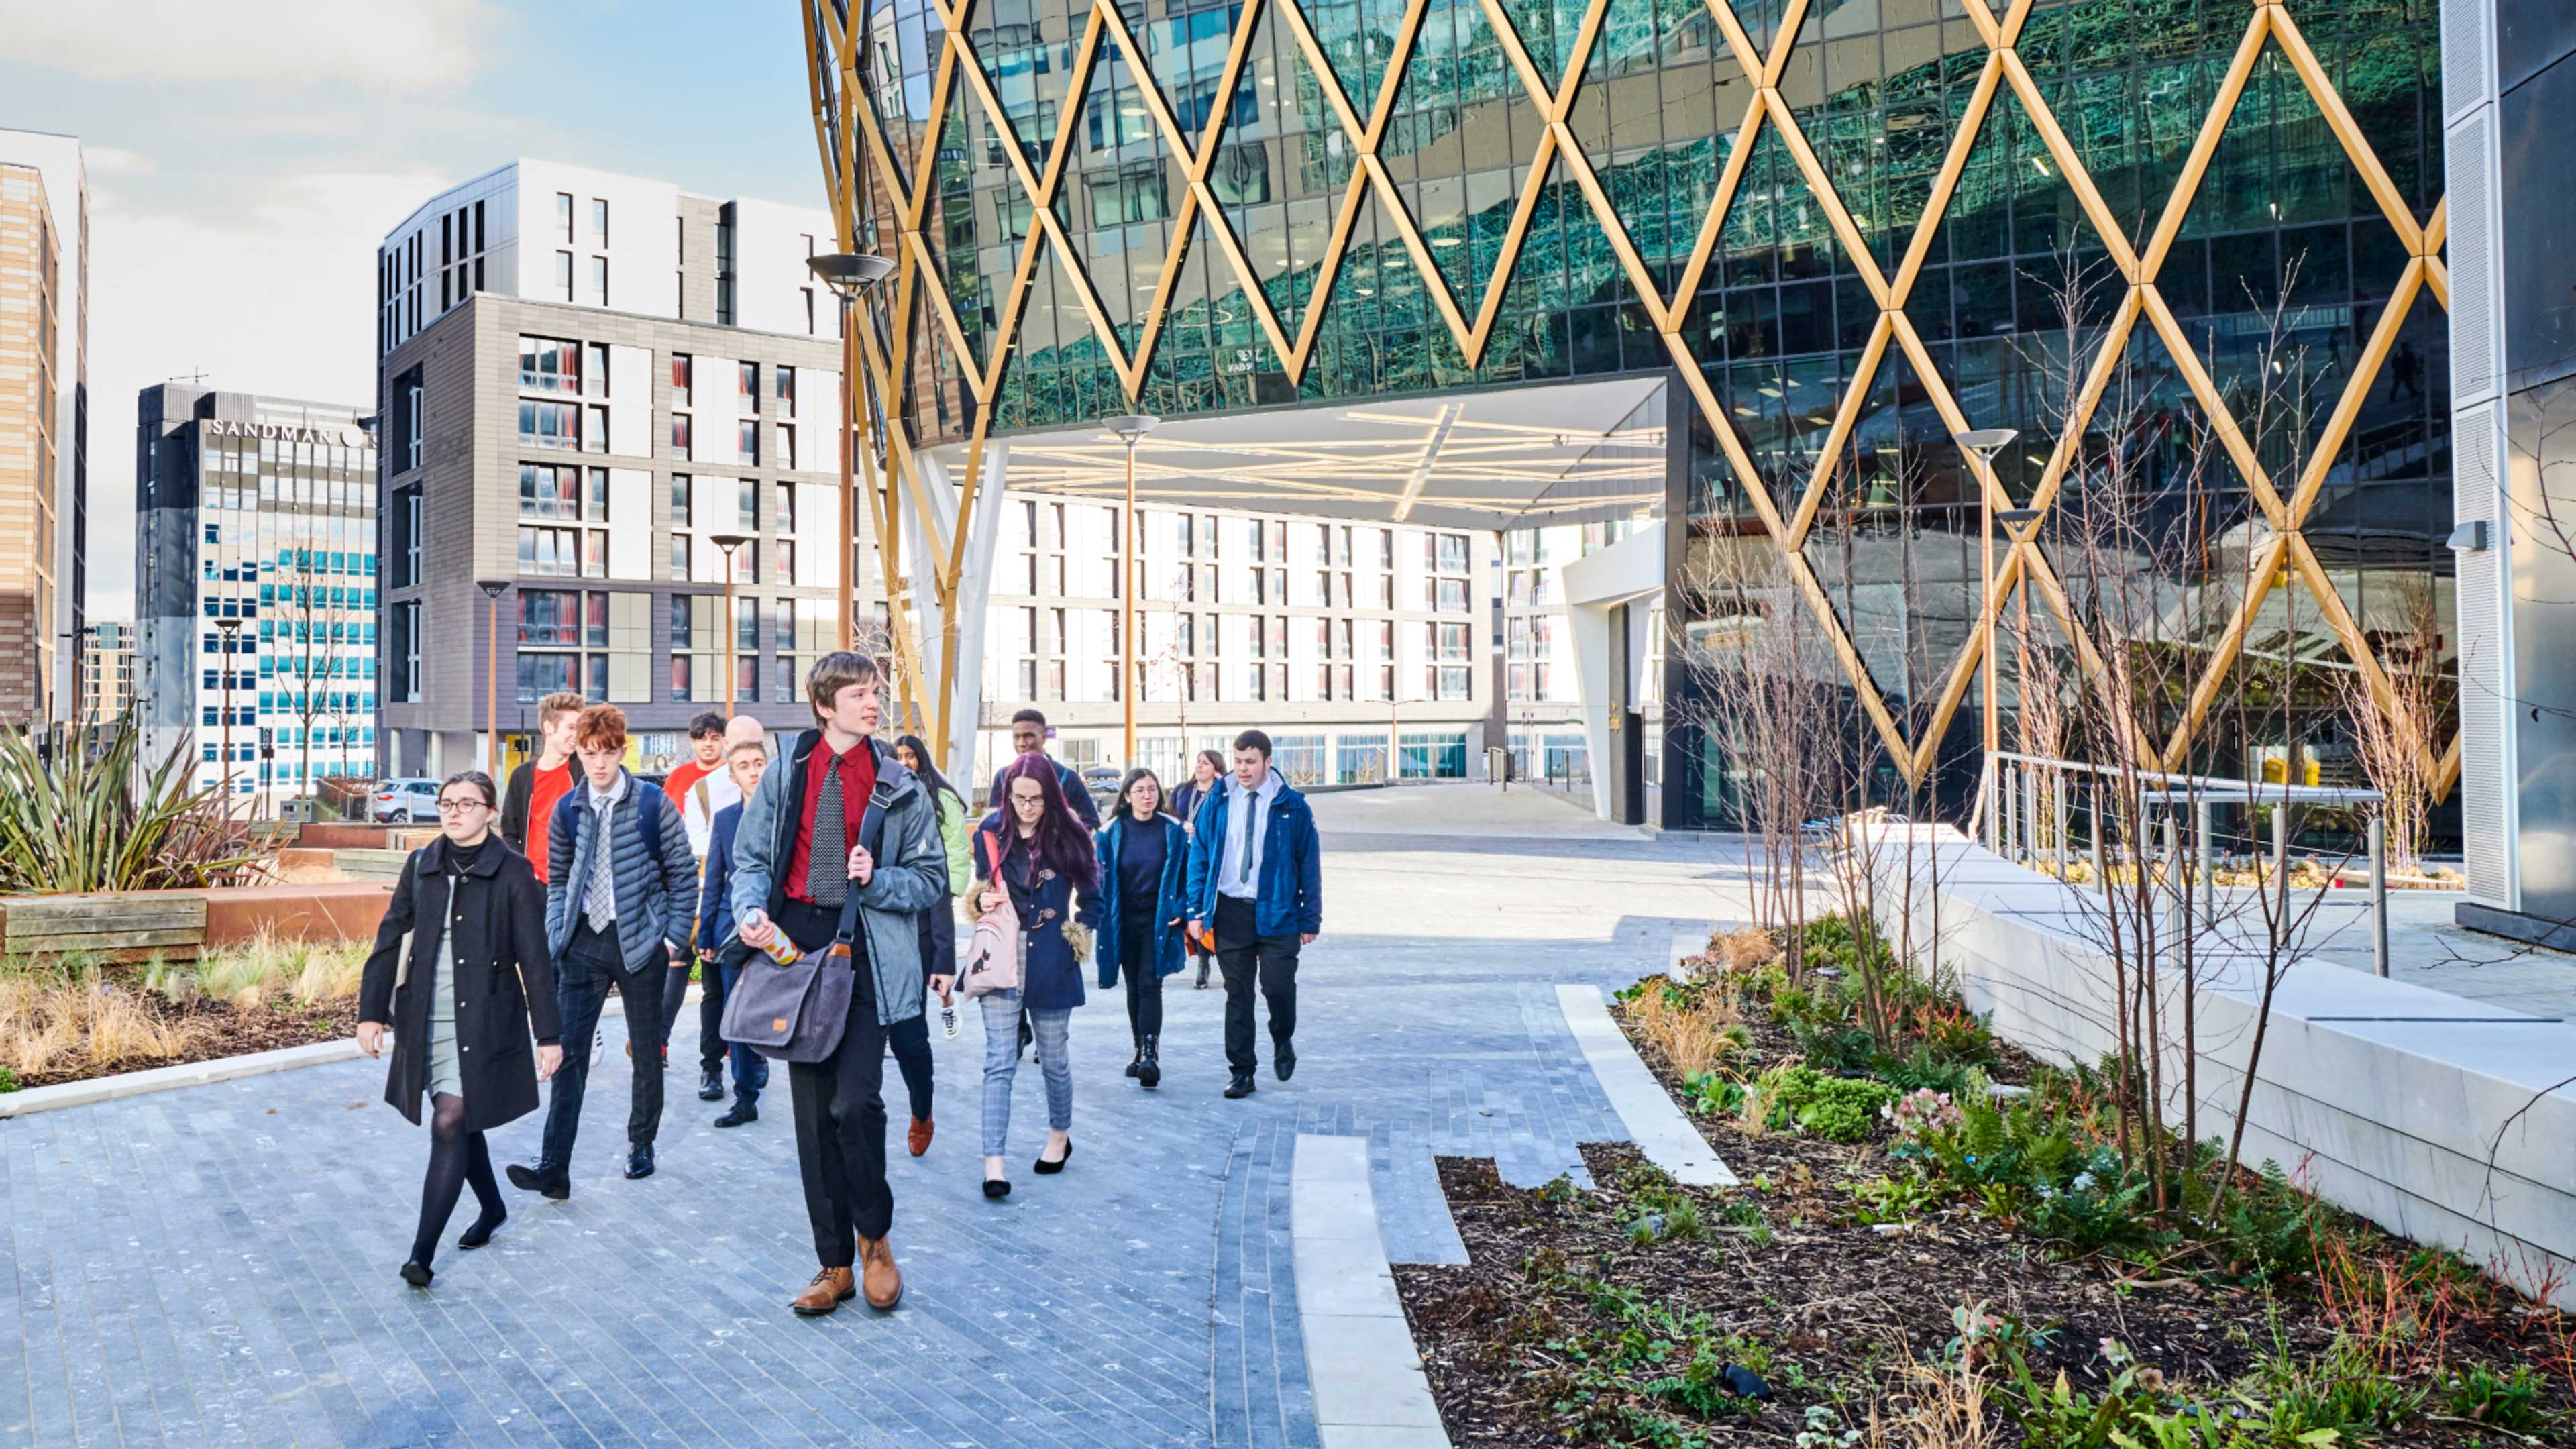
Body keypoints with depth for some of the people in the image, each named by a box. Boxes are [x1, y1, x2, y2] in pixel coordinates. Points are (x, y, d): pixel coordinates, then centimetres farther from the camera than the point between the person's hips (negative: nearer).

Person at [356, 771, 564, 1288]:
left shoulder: (513, 872, -8)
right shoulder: (421, 865, 5)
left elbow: (534, 958, -7)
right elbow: (389, 940, 8)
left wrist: (548, 1034, -8)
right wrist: (372, 1011, 2)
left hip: (482, 1021, -5)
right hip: (427, 1019, 5)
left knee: (450, 1124, -10)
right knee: (462, 1123, 16)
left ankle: (423, 1254, -6)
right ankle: (492, 1207, 37)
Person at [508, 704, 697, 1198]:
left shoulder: (654, 804, -6)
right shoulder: (567, 811, 4)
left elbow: (683, 873, -2)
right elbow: (558, 879, 14)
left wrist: (674, 935, -7)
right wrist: (556, 934, 3)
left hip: (640, 941, -2)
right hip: (584, 942, 2)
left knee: (647, 1051, 10)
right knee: (569, 1051, -3)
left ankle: (641, 1144, 28)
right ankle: (554, 1167, -4)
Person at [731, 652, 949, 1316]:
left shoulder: (899, 788, 2)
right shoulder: (783, 780, 6)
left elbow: (932, 879, 5)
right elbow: (751, 859, 8)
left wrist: (878, 880, -13)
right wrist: (751, 911, -12)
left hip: (866, 958, -2)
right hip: (797, 950, 2)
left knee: (855, 1101, -16)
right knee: (813, 1113, 7)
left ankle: (875, 1239, 10)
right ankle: (835, 1263, 20)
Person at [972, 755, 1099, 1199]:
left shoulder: (1069, 837, -3)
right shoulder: (992, 834, 1)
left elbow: (1092, 899, 7)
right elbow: (981, 890, 14)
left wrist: (1076, 935, -1)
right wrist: (983, 902, -7)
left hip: (1050, 962, -1)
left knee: (1053, 1058, 13)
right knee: (999, 1062, -6)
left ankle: (1060, 1136, 36)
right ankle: (993, 1163, -7)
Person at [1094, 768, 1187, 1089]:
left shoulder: (1174, 831, -3)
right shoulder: (1111, 832, -2)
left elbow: (1187, 872, 2)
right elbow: (1099, 876, 2)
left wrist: (1180, 910, -6)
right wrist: (1100, 916, -4)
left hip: (1159, 921, -2)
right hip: (1125, 922, 2)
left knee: (1149, 984, -10)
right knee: (1134, 987, 11)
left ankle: (1150, 1054, -12)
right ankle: (1140, 1050, 23)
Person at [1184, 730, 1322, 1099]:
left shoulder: (1291, 806, -1)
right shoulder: (1217, 803, 4)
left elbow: (1309, 863, 2)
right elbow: (1199, 856, 7)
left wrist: (1310, 918, -1)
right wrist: (1197, 909, 0)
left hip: (1277, 913, -2)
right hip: (1230, 912, 2)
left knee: (1278, 986, -8)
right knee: (1237, 994, 5)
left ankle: (1283, 1042, 24)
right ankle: (1241, 1071, 15)